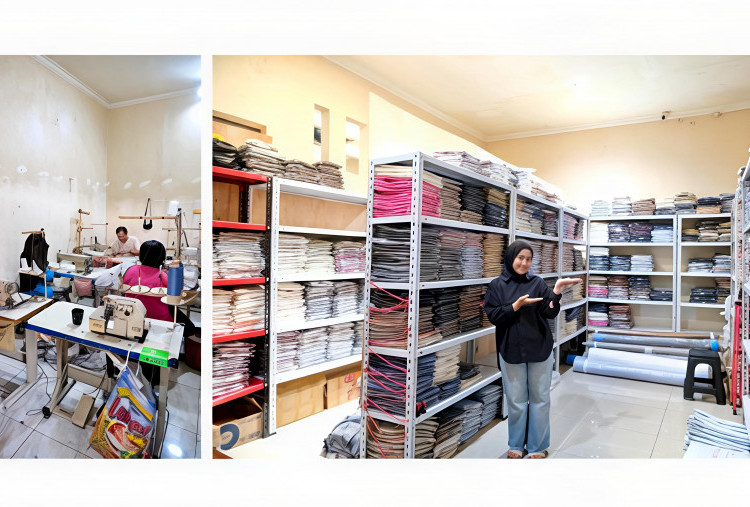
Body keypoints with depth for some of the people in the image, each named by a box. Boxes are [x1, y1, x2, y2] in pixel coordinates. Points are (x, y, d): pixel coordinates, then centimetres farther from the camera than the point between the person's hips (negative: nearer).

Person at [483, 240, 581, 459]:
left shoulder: (537, 283, 0)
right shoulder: (497, 285, -2)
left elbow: (550, 313, -7)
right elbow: (493, 315, -8)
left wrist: (557, 290, -21)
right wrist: (516, 305, -19)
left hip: (539, 349, 1)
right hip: (511, 351, -1)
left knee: (540, 398, 11)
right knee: (516, 400, 11)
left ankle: (538, 446, 26)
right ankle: (516, 445, 29)